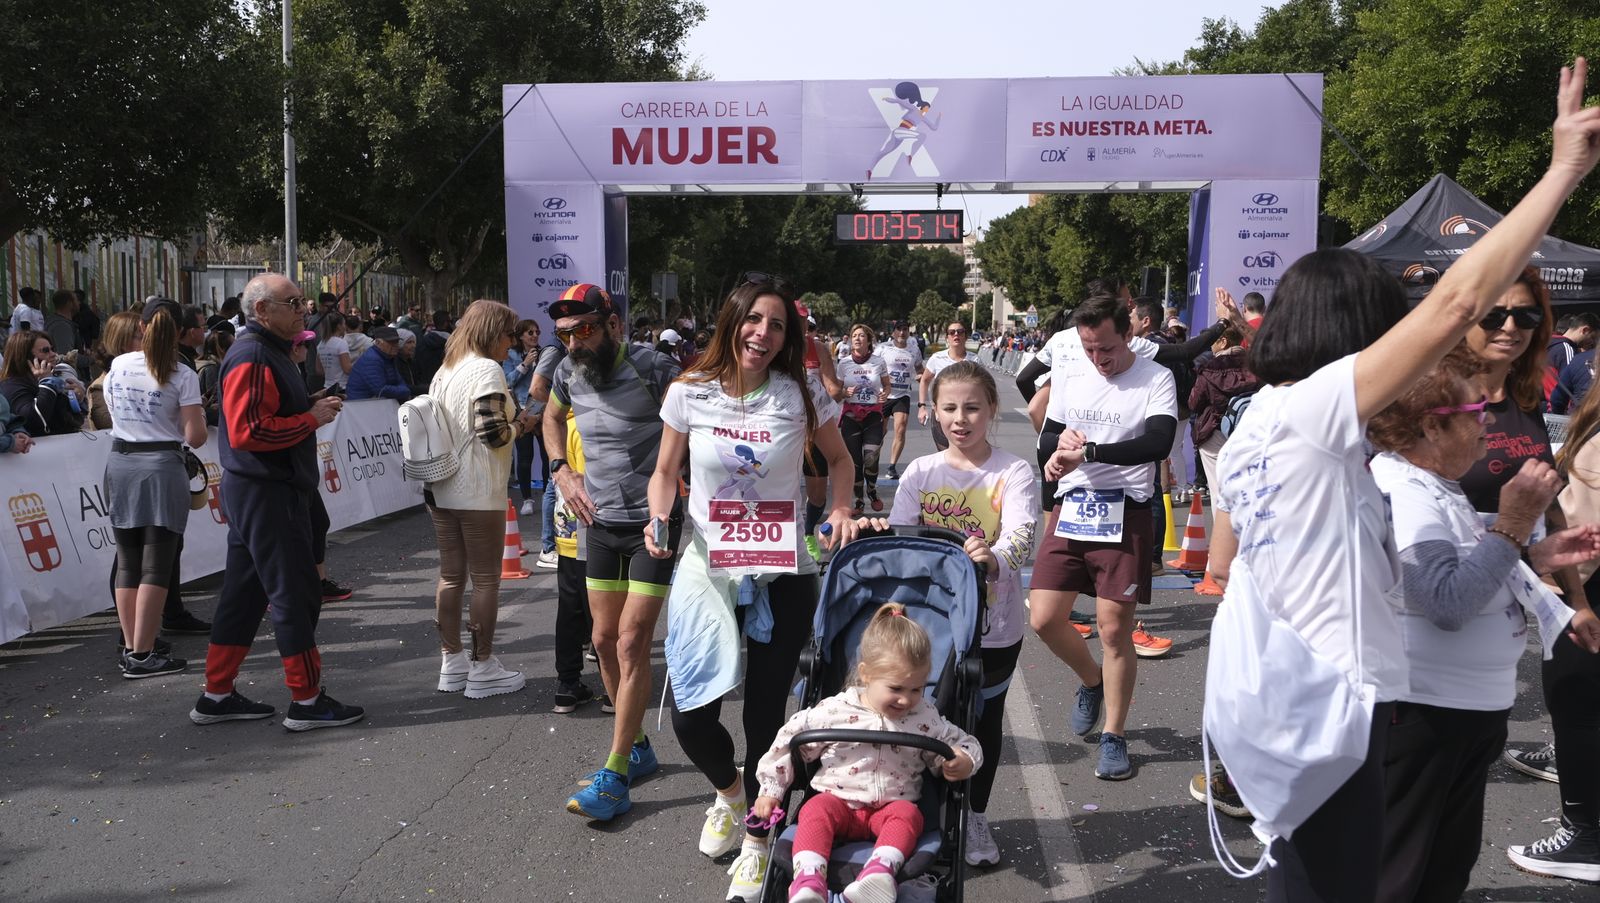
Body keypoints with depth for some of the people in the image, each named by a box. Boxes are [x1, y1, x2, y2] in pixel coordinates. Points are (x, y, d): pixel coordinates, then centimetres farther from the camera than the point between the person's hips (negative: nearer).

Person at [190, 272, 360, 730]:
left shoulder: (266, 351, 18)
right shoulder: (252, 357, -16)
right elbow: (247, 431, -24)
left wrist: (313, 409, 9)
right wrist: (311, 419, -17)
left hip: (256, 490, 11)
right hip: (266, 492, -11)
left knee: (243, 594, 14)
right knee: (294, 594, -5)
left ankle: (217, 696, 22)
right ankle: (307, 701, 3)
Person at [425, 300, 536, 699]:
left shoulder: (444, 371, 13)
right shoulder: (487, 370, -13)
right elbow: (492, 432, -22)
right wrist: (520, 425, -2)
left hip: (441, 489, 8)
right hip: (478, 493, -8)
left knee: (450, 575, 12)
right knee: (485, 578, 1)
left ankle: (451, 661, 20)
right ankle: (483, 668, 7)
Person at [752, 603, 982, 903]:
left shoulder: (925, 719, 2)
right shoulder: (834, 710, -2)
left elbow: (964, 743, 12)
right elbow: (790, 740, 7)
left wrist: (964, 762, -13)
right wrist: (771, 789, 8)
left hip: (890, 809, 1)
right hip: (838, 801, -1)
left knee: (908, 813, -31)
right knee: (817, 809, -32)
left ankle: (880, 871, -53)